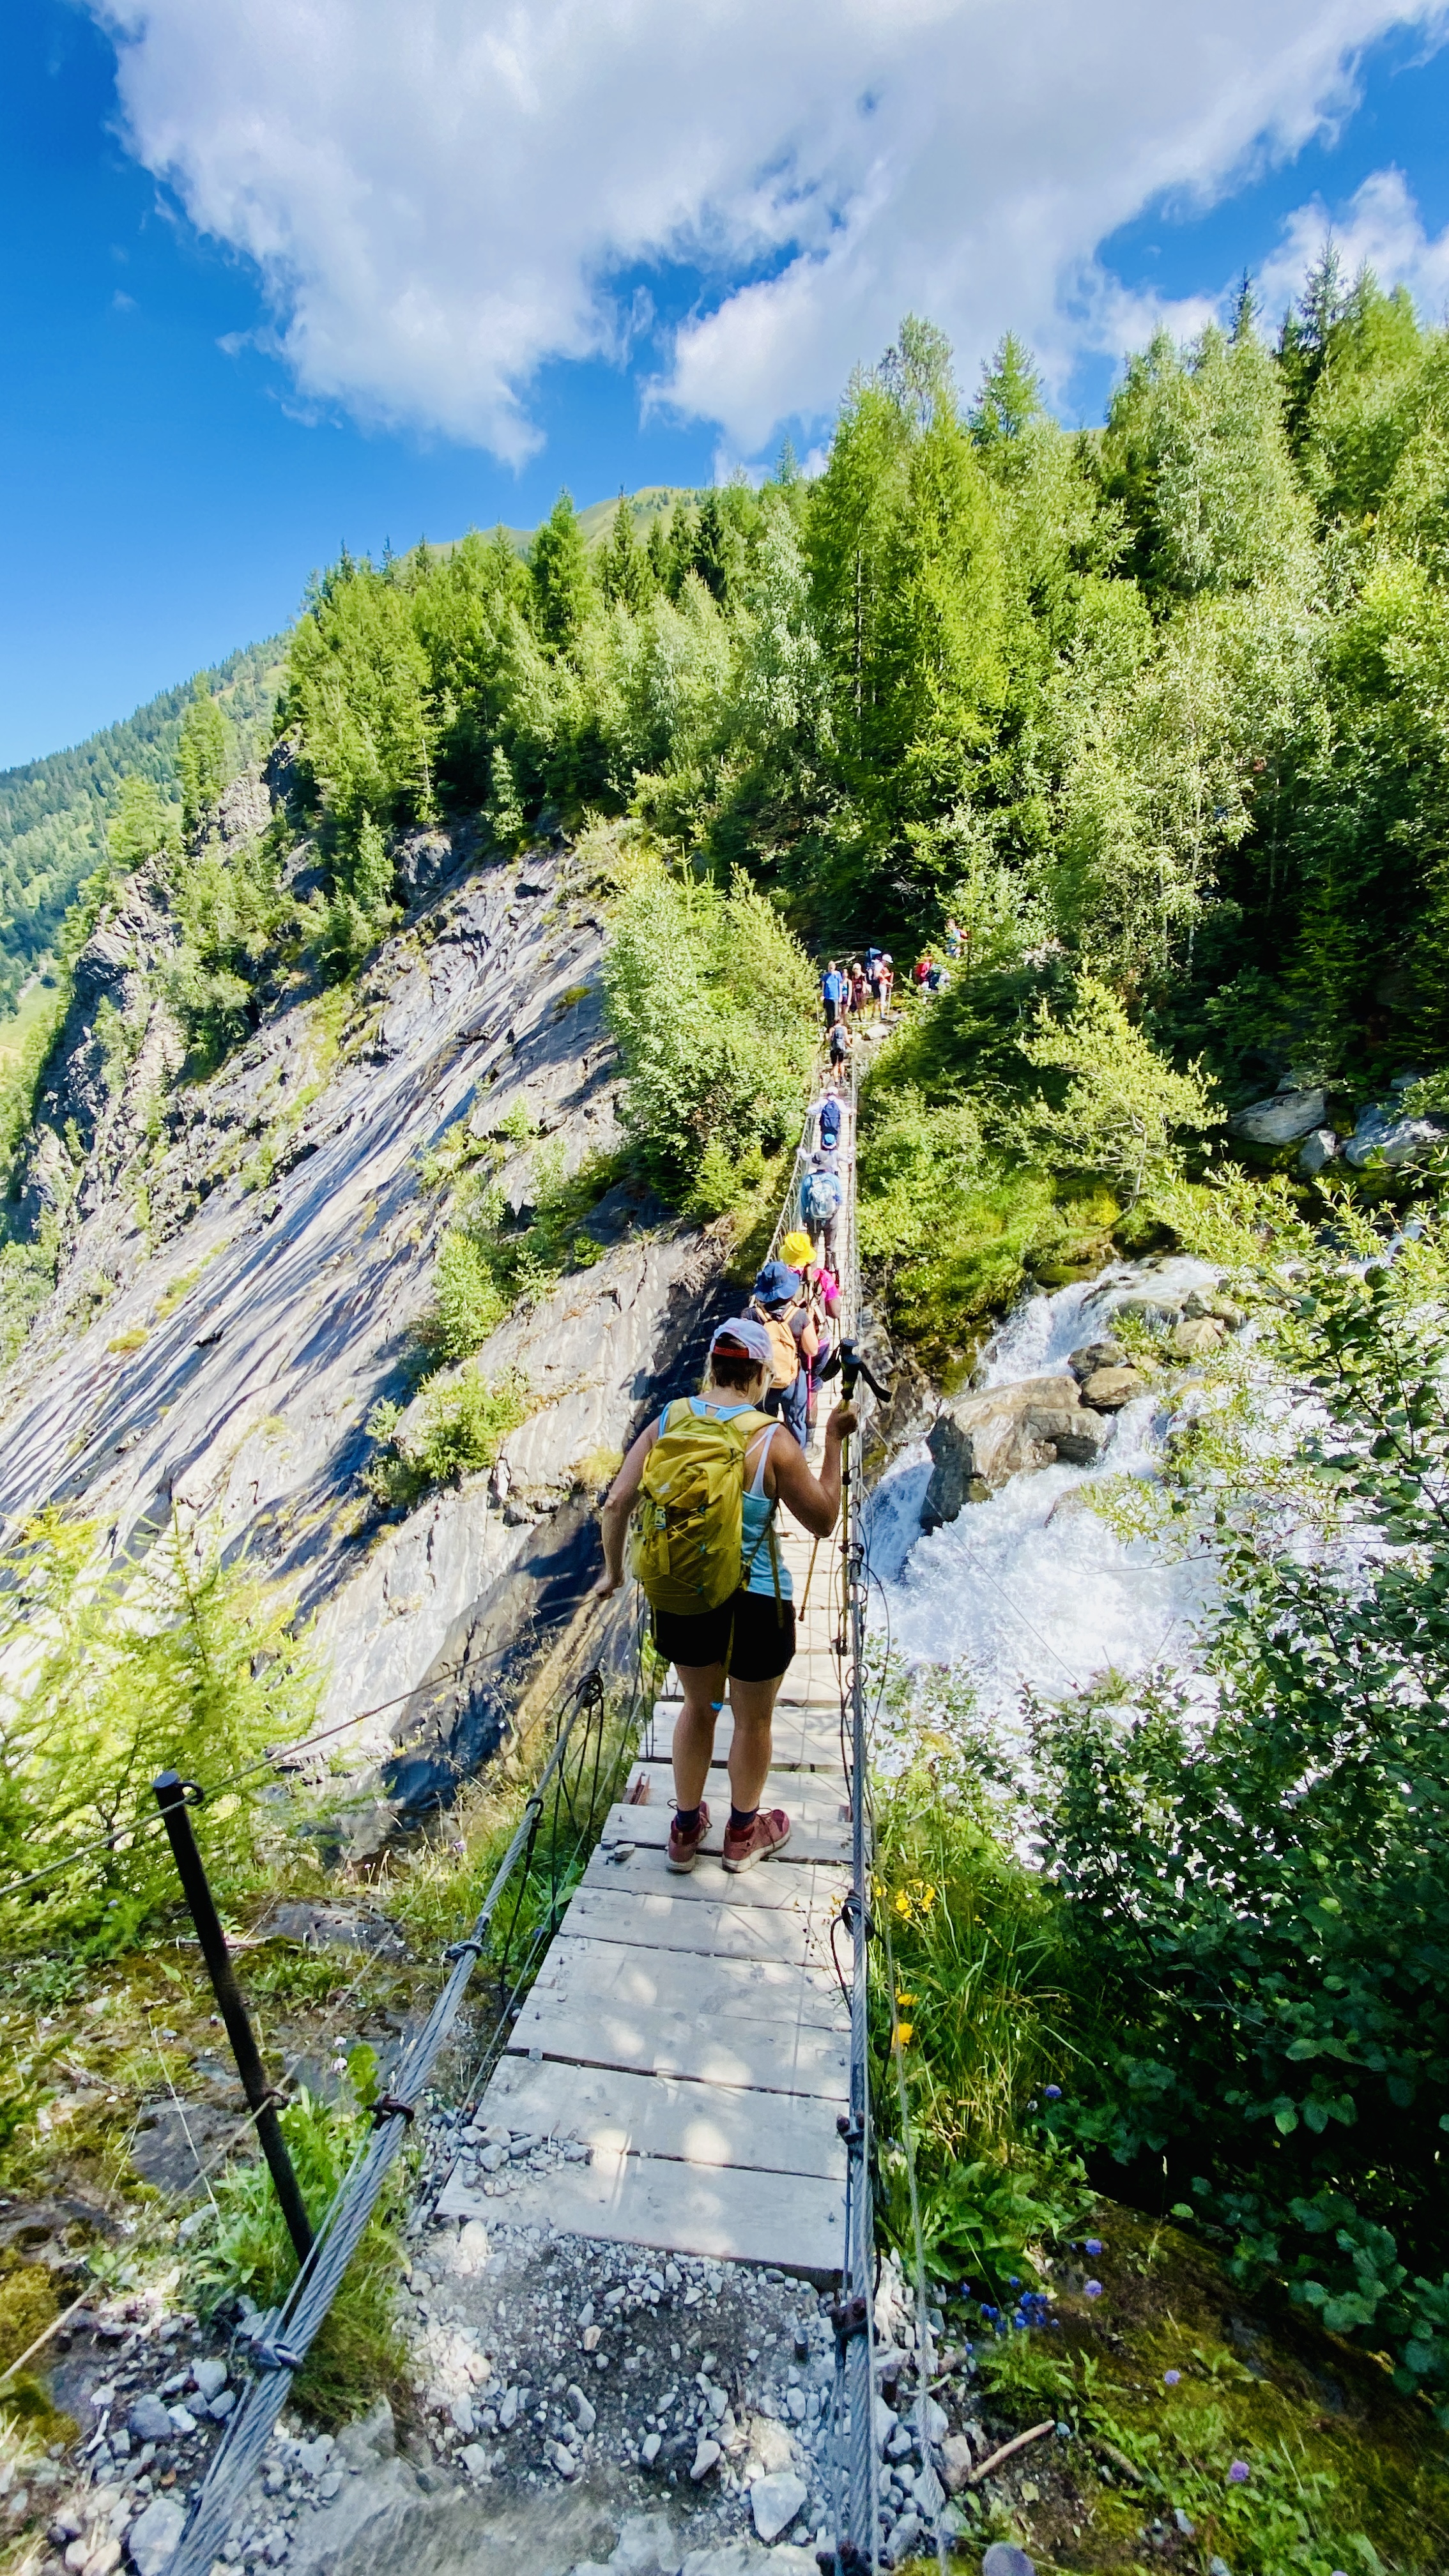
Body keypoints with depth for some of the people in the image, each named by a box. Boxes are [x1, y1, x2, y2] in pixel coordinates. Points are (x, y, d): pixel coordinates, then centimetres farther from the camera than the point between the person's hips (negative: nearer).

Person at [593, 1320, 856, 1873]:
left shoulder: (667, 1423, -9)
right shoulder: (772, 1442, -20)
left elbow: (615, 1505, -8)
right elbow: (823, 1521, -9)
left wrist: (613, 1572, 7)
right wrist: (833, 1443, -4)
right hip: (754, 1603, -4)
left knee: (698, 1705, 28)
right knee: (753, 1719, 22)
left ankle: (686, 1829, 46)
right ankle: (743, 1834, 45)